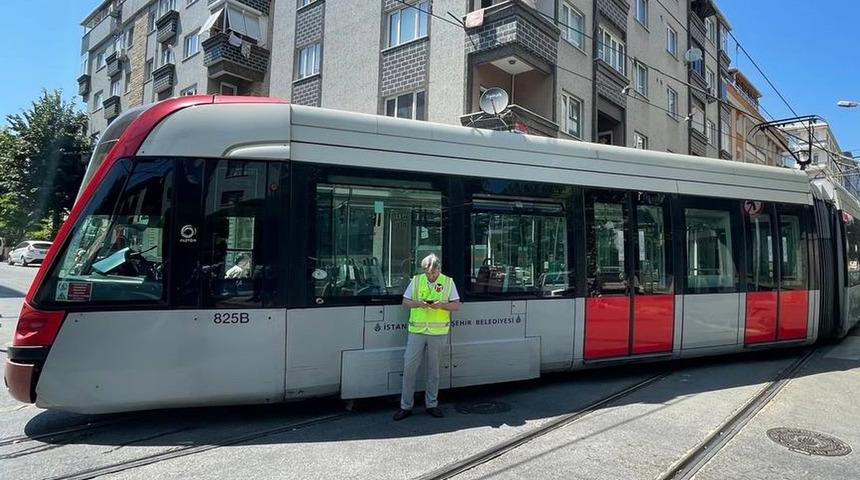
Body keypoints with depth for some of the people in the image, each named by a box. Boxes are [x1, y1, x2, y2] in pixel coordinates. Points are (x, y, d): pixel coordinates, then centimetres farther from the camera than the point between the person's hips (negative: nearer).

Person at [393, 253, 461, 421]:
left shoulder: (448, 282, 3)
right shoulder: (416, 280, 5)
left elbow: (456, 305, 3)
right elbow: (405, 302, 8)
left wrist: (442, 305, -16)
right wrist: (418, 303, -12)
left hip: (438, 332, 0)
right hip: (416, 330, 1)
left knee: (433, 369, 9)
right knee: (409, 366, 0)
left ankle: (431, 404, 24)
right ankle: (406, 406, 12)